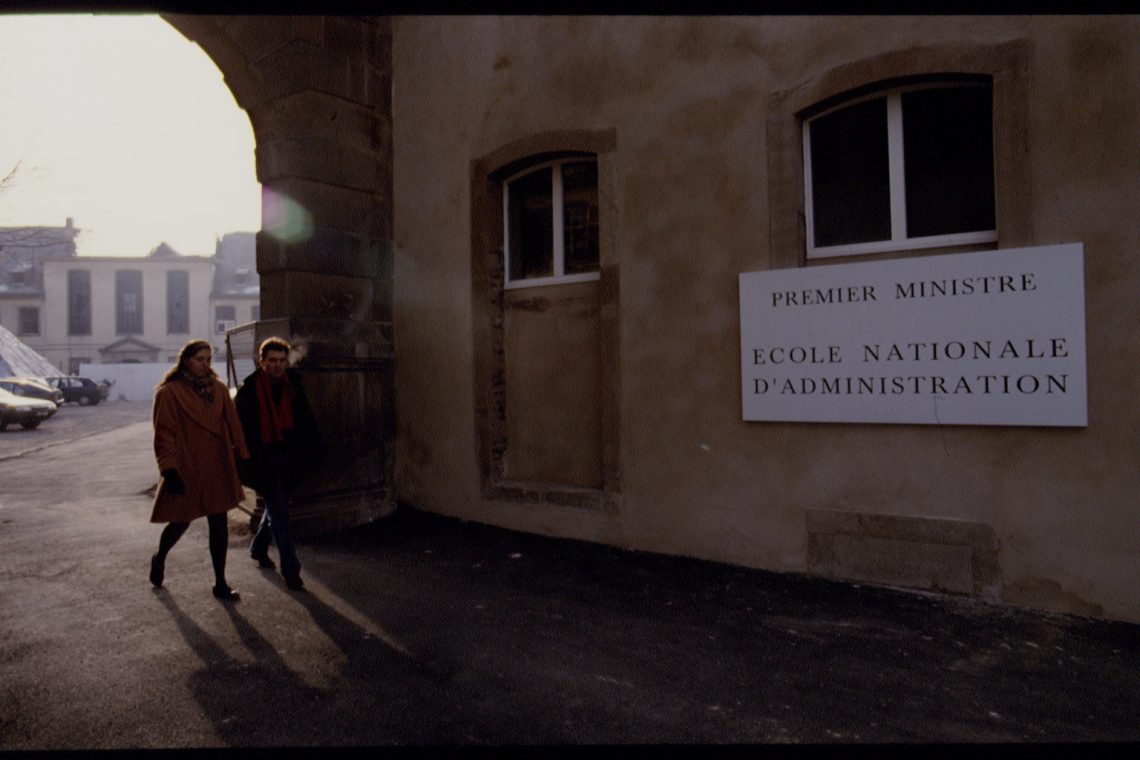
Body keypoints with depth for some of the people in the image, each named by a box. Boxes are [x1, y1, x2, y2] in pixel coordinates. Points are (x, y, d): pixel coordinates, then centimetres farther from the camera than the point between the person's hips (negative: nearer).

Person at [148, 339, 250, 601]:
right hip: (186, 469, -4)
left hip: (217, 469, 4)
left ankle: (220, 583, 14)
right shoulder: (169, 393, -8)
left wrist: (243, 458, 6)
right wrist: (169, 470, -15)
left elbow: (232, 425, 7)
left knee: (219, 524, 5)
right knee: (181, 521, 10)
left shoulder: (219, 389, 6)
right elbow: (164, 434, -10)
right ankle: (159, 558, 44)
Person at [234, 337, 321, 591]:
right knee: (279, 512, -6)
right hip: (263, 457, -5)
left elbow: (306, 420, 10)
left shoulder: (294, 383, 3)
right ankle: (291, 570, 0)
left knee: (276, 507, 19)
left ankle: (259, 548, 44)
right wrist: (247, 461, -9)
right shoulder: (249, 389, -7)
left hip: (288, 456, 5)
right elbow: (241, 428, -5)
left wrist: (311, 448, 4)